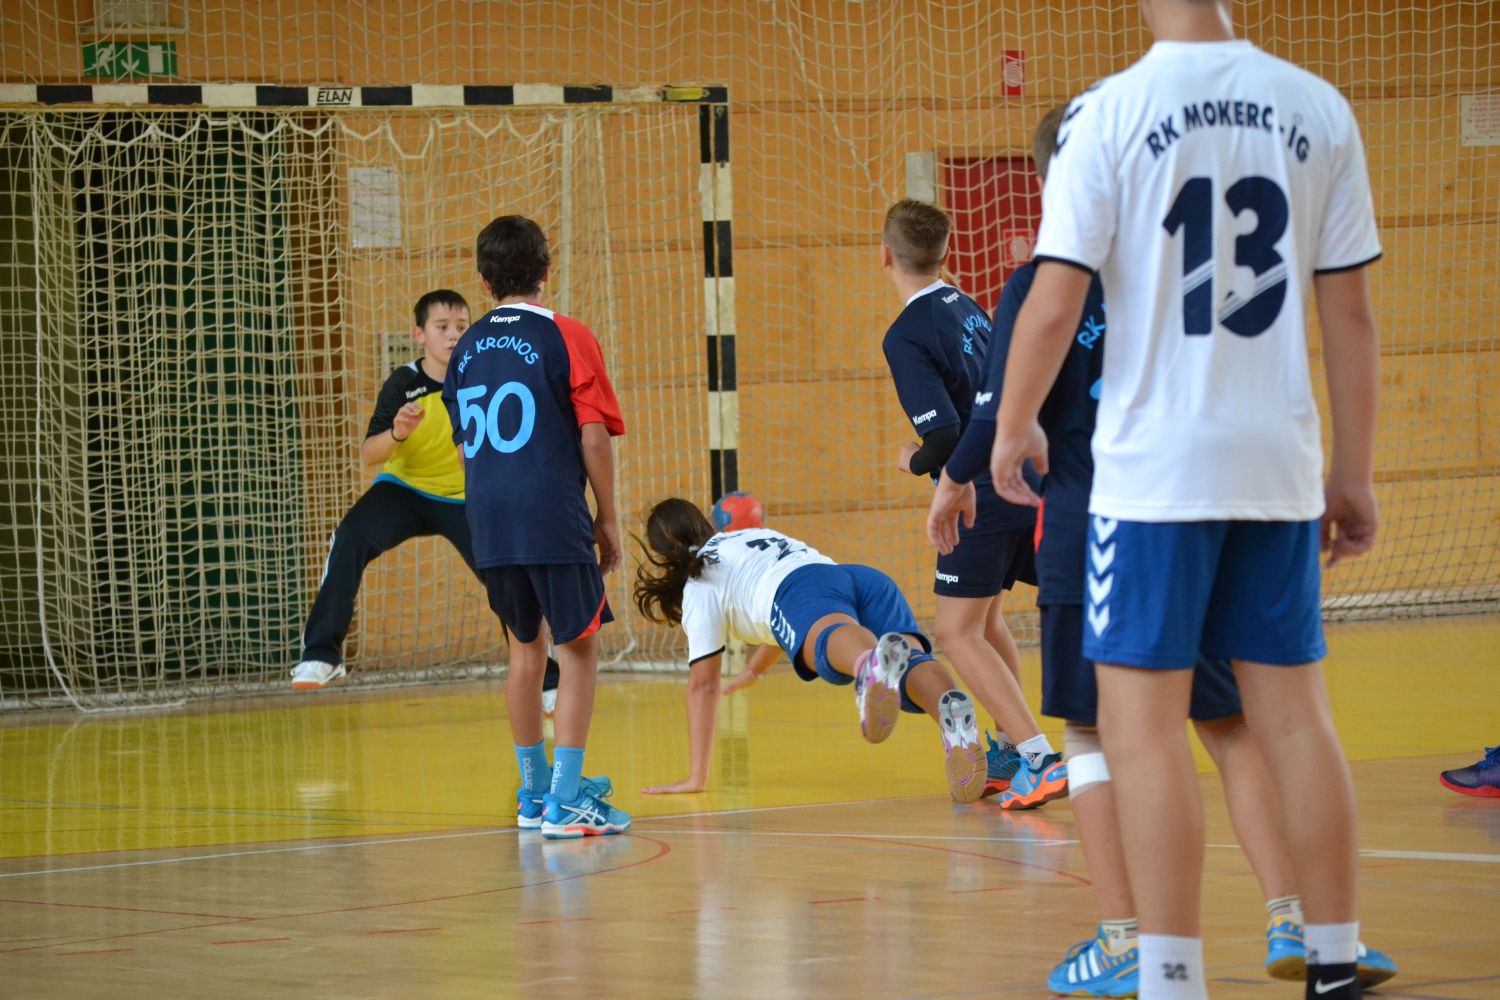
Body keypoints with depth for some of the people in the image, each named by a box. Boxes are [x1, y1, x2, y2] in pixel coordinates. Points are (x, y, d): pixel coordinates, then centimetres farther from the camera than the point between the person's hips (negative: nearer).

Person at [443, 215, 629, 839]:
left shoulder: (468, 347, 11)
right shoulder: (566, 337, -5)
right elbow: (594, 436, -8)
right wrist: (608, 517, 0)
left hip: (490, 525, 5)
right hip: (555, 519, -5)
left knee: (526, 647, 18)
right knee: (577, 648, 1)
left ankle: (533, 793, 24)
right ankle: (567, 800, -6)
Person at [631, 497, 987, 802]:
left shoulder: (699, 583, 28)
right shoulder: (756, 535, 48)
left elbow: (702, 683, 25)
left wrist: (697, 777, 30)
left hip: (802, 590, -5)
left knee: (834, 643, -39)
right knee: (912, 664, -26)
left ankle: (875, 664, -78)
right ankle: (952, 706, -63)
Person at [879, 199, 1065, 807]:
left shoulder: (907, 335, -14)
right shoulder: (969, 309, 12)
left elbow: (944, 432, -21)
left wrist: (915, 462, -2)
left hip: (985, 491, -8)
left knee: (958, 633, -5)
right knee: (985, 619, 24)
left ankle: (1040, 759, -16)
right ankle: (1009, 750, 32)